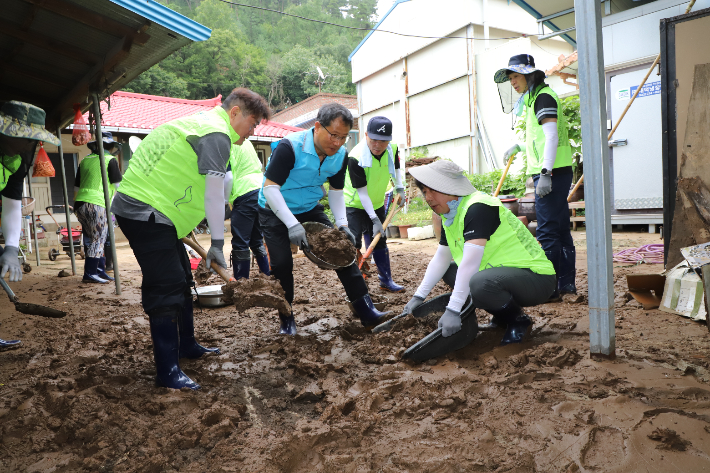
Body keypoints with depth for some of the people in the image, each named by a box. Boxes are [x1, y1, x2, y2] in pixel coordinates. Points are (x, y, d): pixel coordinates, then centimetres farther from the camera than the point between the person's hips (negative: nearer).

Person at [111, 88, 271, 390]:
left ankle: (186, 346, 30)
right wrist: (217, 244, -14)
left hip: (154, 212, 11)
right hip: (143, 210, -11)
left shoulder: (201, 122, 20)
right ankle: (167, 371, -5)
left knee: (181, 279, 16)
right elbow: (214, 192, -18)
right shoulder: (217, 133, -13)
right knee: (166, 288, -11)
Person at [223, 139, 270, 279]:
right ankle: (267, 275, 21)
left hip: (245, 195, -8)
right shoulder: (244, 140, 17)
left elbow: (228, 178, -12)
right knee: (257, 240, 17)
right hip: (260, 190, 8)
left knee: (240, 244, -3)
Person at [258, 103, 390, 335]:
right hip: (276, 212, -5)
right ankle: (286, 320, 11)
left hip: (310, 209, 5)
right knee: (282, 263, -13)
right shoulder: (290, 147, -27)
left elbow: (336, 191, 5)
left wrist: (342, 224, -8)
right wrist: (292, 224, -37)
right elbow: (270, 187, -29)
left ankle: (366, 311, 3)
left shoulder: (340, 155, -8)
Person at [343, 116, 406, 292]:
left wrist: (399, 188, -1)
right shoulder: (356, 157, -31)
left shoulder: (392, 150, -13)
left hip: (377, 204, 6)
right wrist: (374, 219, -26)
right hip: (355, 204, -6)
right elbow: (362, 192, -27)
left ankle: (386, 280, 26)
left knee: (380, 241, 14)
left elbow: (396, 168, 13)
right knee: (353, 242, -13)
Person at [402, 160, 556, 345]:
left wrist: (453, 310, -32)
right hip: (504, 273, 10)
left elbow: (469, 263, -30)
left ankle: (518, 320, -5)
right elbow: (441, 259, 13)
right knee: (449, 272, 8)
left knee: (480, 283, -36)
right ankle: (502, 316, 13)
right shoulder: (449, 217, 7)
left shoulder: (478, 208, -22)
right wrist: (419, 296, 10)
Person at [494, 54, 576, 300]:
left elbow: (552, 136, -19)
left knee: (547, 231, -9)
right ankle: (567, 283, 19)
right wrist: (519, 147, 36)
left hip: (552, 173, -11)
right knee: (560, 229, 12)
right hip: (556, 172, 11)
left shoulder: (543, 96, -8)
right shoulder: (536, 98, 21)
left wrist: (545, 173, -25)